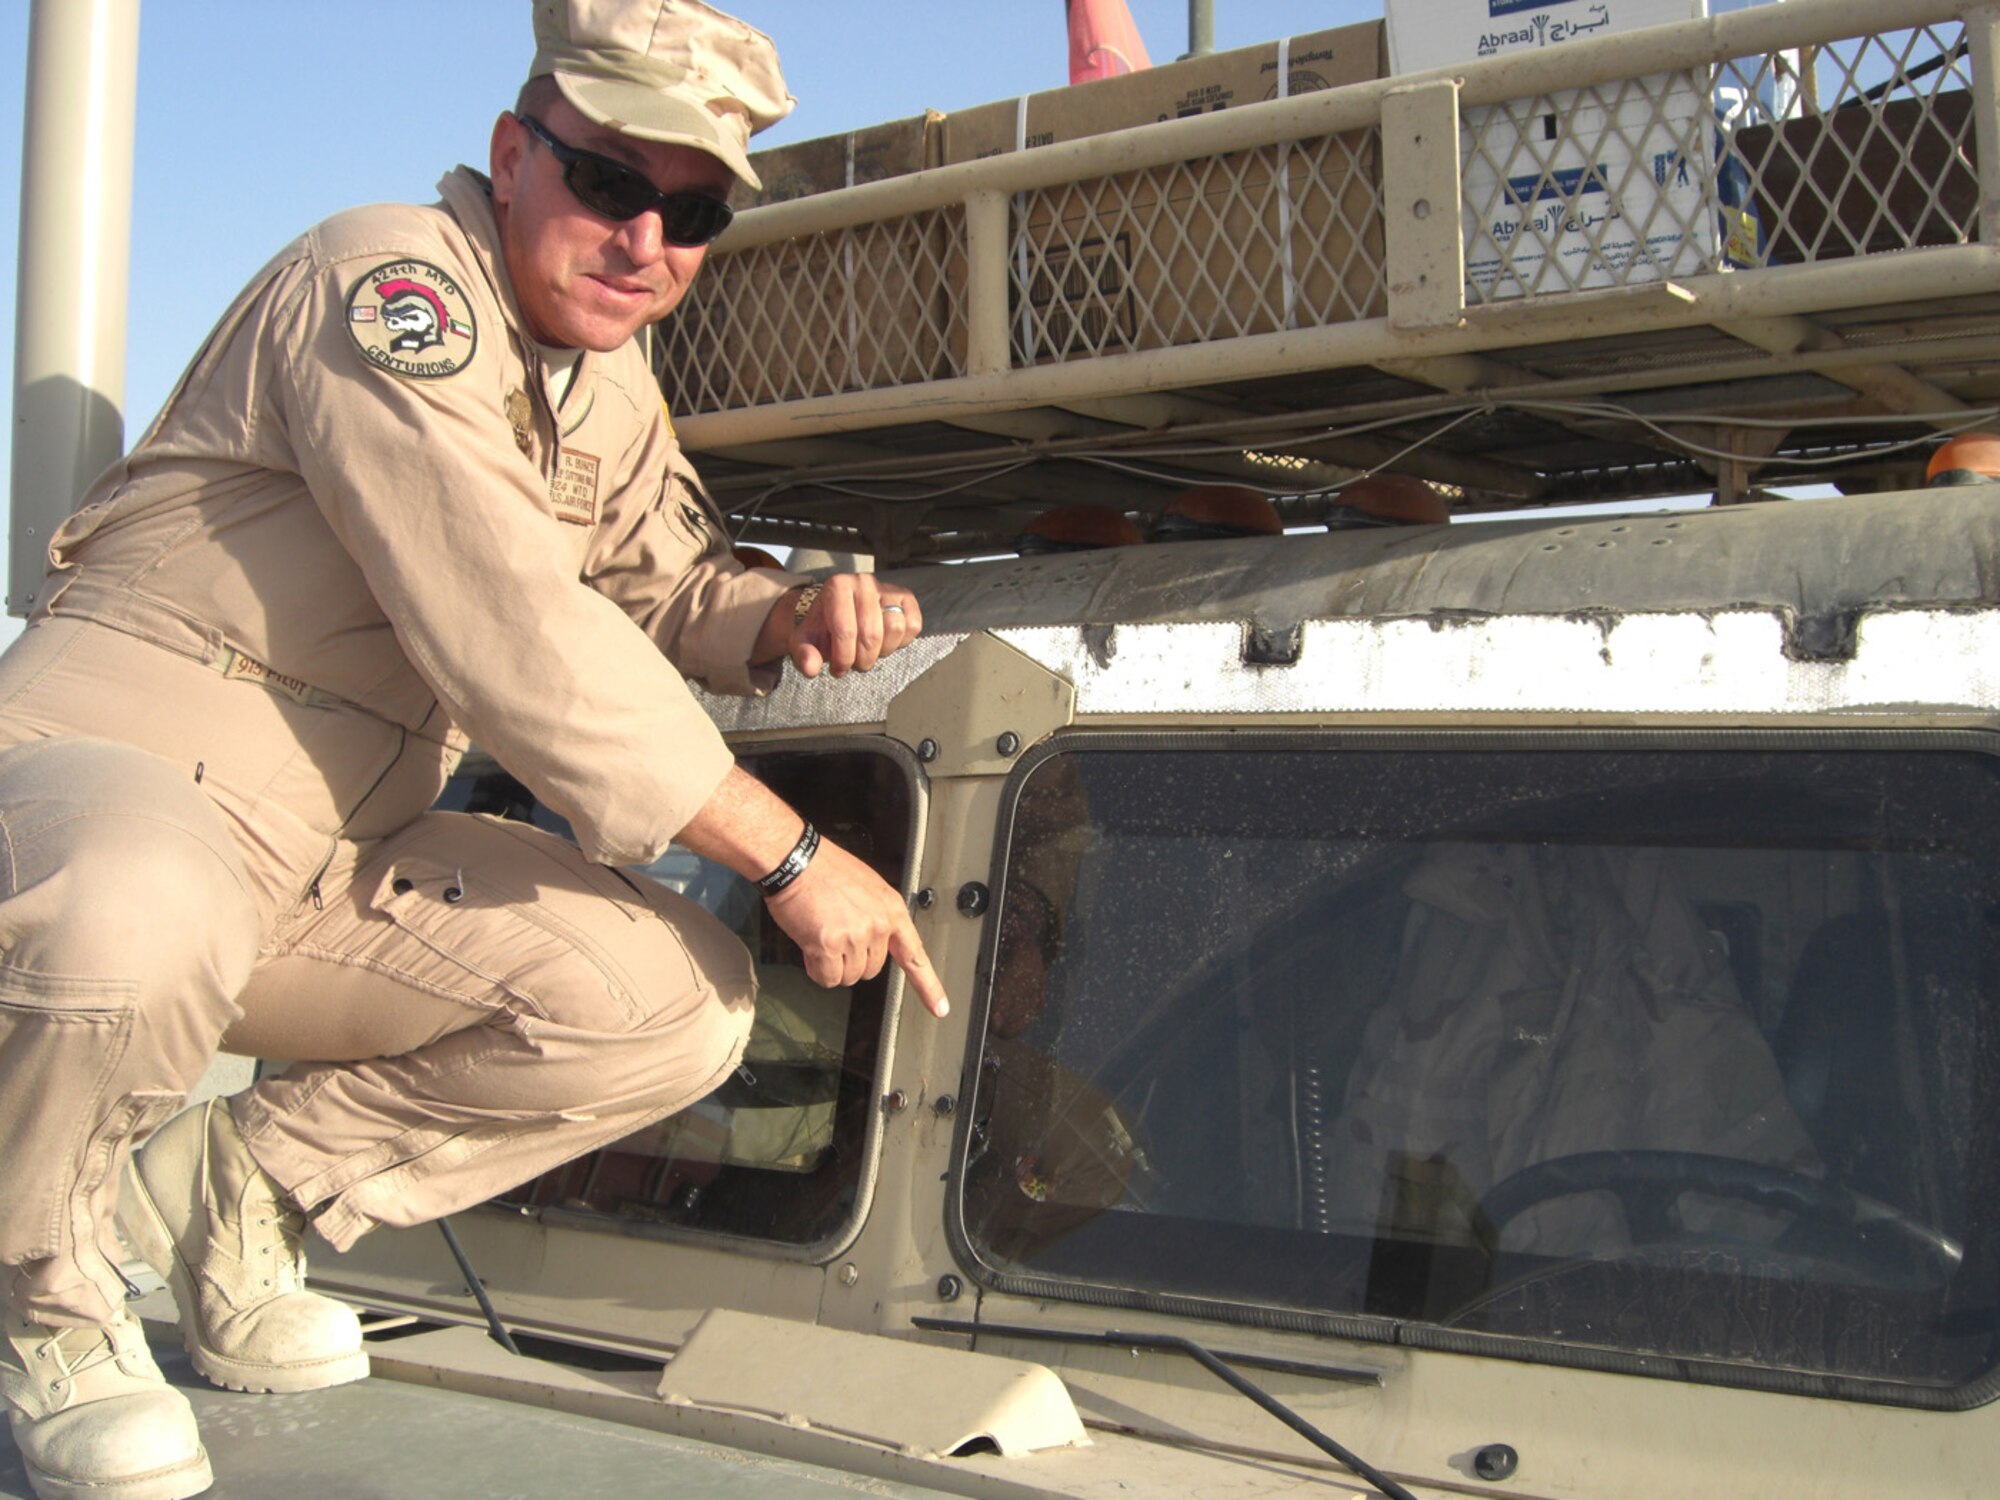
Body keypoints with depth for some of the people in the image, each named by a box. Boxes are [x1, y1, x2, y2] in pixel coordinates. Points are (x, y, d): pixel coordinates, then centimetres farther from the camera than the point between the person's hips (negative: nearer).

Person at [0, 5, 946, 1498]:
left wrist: (787, 617, -4)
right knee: (135, 916, -43)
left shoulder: (608, 386, 11)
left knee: (685, 998, -9)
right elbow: (513, 636, -26)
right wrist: (789, 854, -23)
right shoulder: (388, 282, -17)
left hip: (336, 859, 8)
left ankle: (246, 1186, 9)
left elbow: (668, 580, 22)